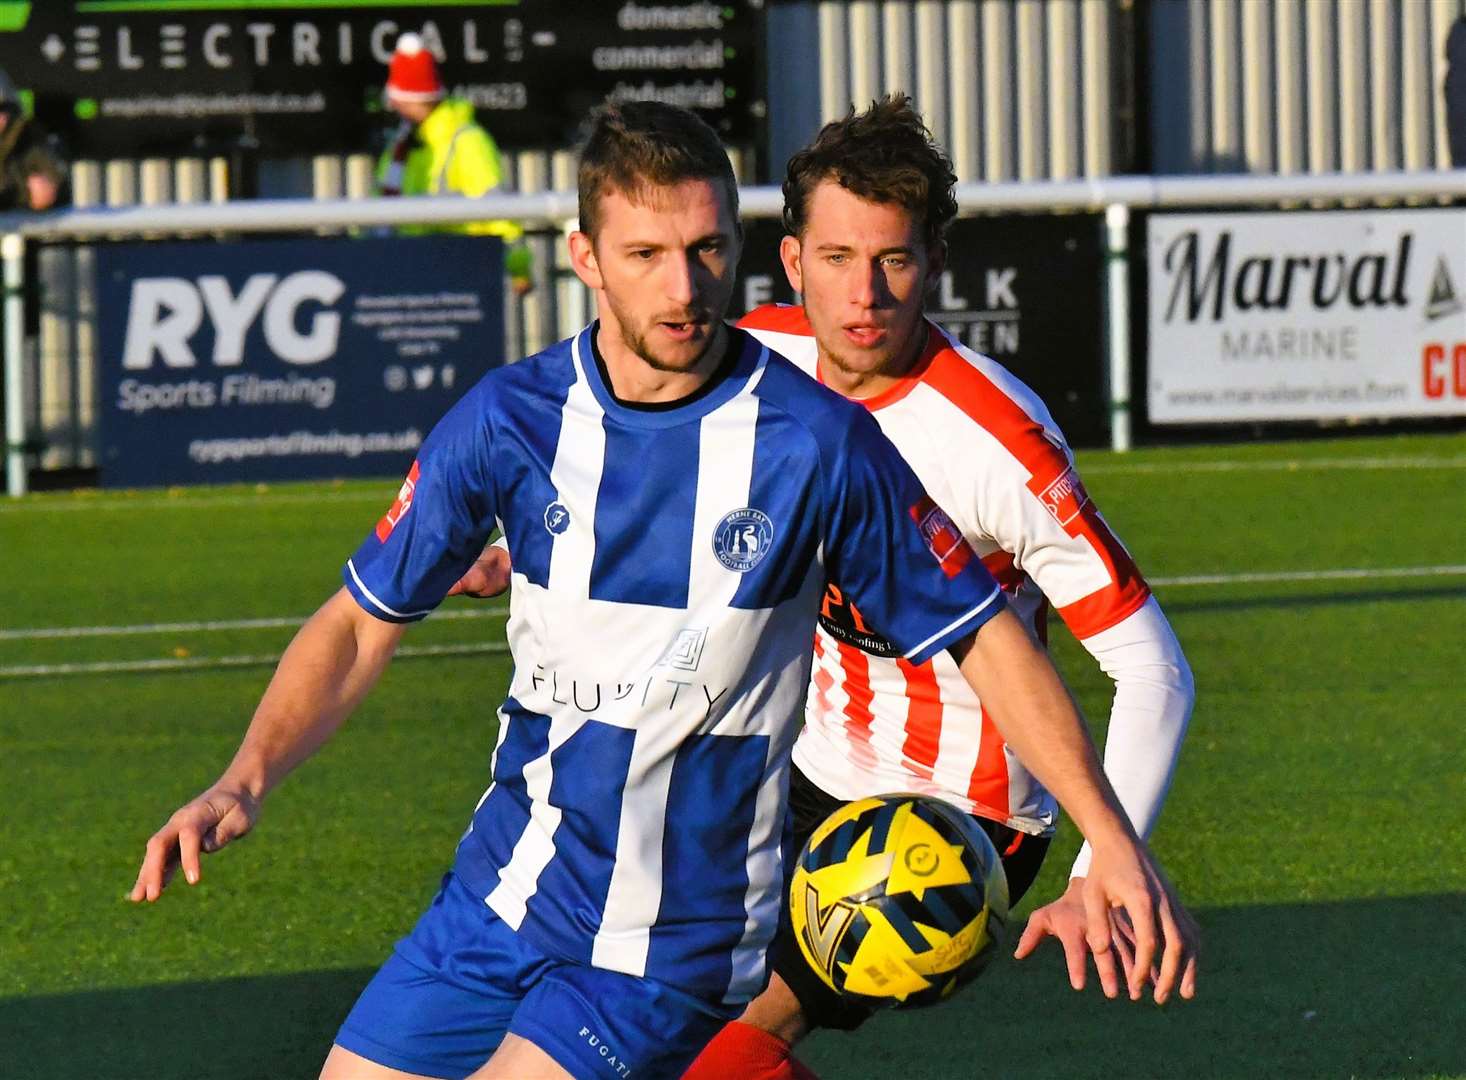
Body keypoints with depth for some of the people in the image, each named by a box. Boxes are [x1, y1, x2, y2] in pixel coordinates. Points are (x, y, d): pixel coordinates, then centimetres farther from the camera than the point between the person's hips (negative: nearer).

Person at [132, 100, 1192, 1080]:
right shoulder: (509, 420, -4)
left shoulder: (821, 445, -11)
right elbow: (363, 623, 6)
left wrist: (1114, 841, -9)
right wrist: (245, 781, -9)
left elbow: (986, 636, -3)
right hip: (498, 903, 4)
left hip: (675, 946, -4)